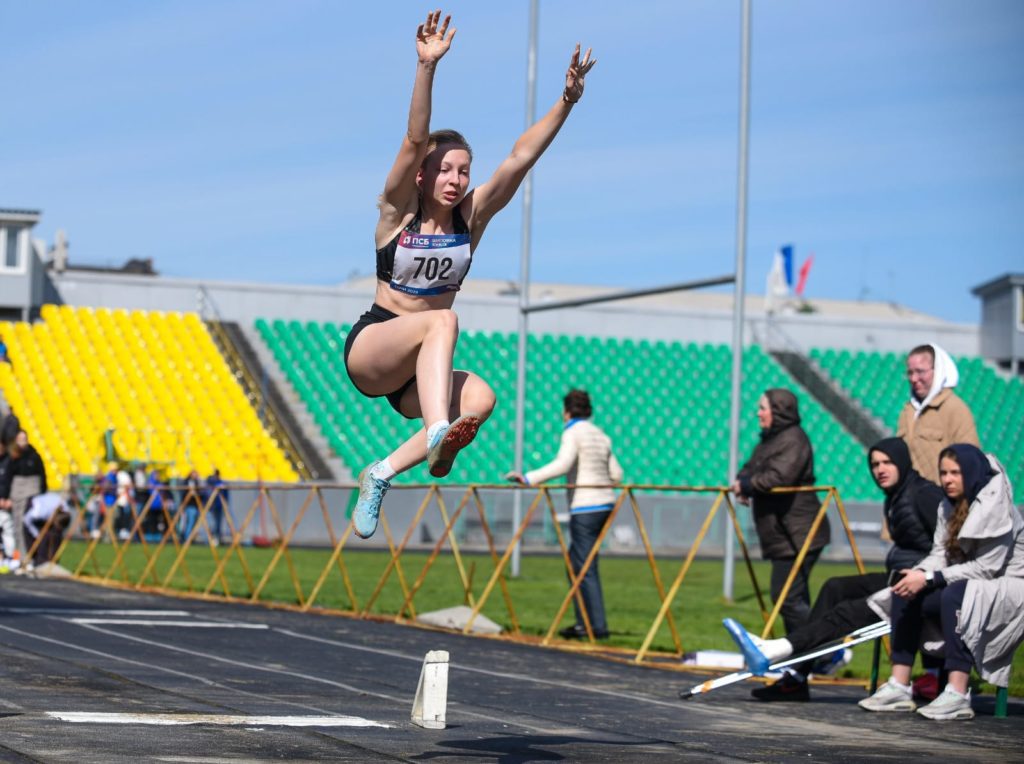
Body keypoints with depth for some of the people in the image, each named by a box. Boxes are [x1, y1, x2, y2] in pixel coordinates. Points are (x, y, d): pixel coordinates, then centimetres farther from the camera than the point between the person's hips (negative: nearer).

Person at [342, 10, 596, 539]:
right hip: (370, 348, -4)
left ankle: (383, 473, -25)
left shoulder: (471, 216, 5)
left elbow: (520, 159, -6)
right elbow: (415, 140, -20)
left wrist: (567, 102, -16)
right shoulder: (398, 212, -5)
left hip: (418, 369, 4)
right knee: (442, 320, -35)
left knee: (479, 399, -29)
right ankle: (438, 433, -53)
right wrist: (427, 67, -33)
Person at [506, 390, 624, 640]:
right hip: (605, 503, 8)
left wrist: (529, 479, -24)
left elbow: (562, 464, -23)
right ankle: (583, 622, 13)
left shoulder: (573, 432, -7)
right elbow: (615, 474, 18)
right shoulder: (600, 434, 16)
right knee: (575, 563, 15)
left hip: (585, 507, -8)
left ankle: (598, 626, -8)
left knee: (585, 569, -5)